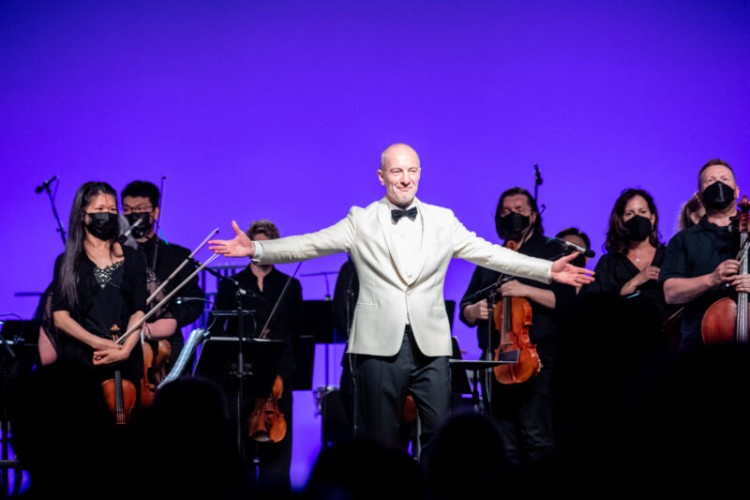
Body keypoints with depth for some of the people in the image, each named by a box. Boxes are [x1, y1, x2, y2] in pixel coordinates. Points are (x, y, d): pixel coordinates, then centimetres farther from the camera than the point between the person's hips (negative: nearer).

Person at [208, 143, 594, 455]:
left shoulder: (442, 221, 11)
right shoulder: (361, 221, 6)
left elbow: (490, 254, 5)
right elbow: (310, 244, -3)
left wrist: (548, 270, -5)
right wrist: (256, 249, -16)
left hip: (431, 345, 1)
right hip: (380, 344, -1)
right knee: (381, 440, 4)